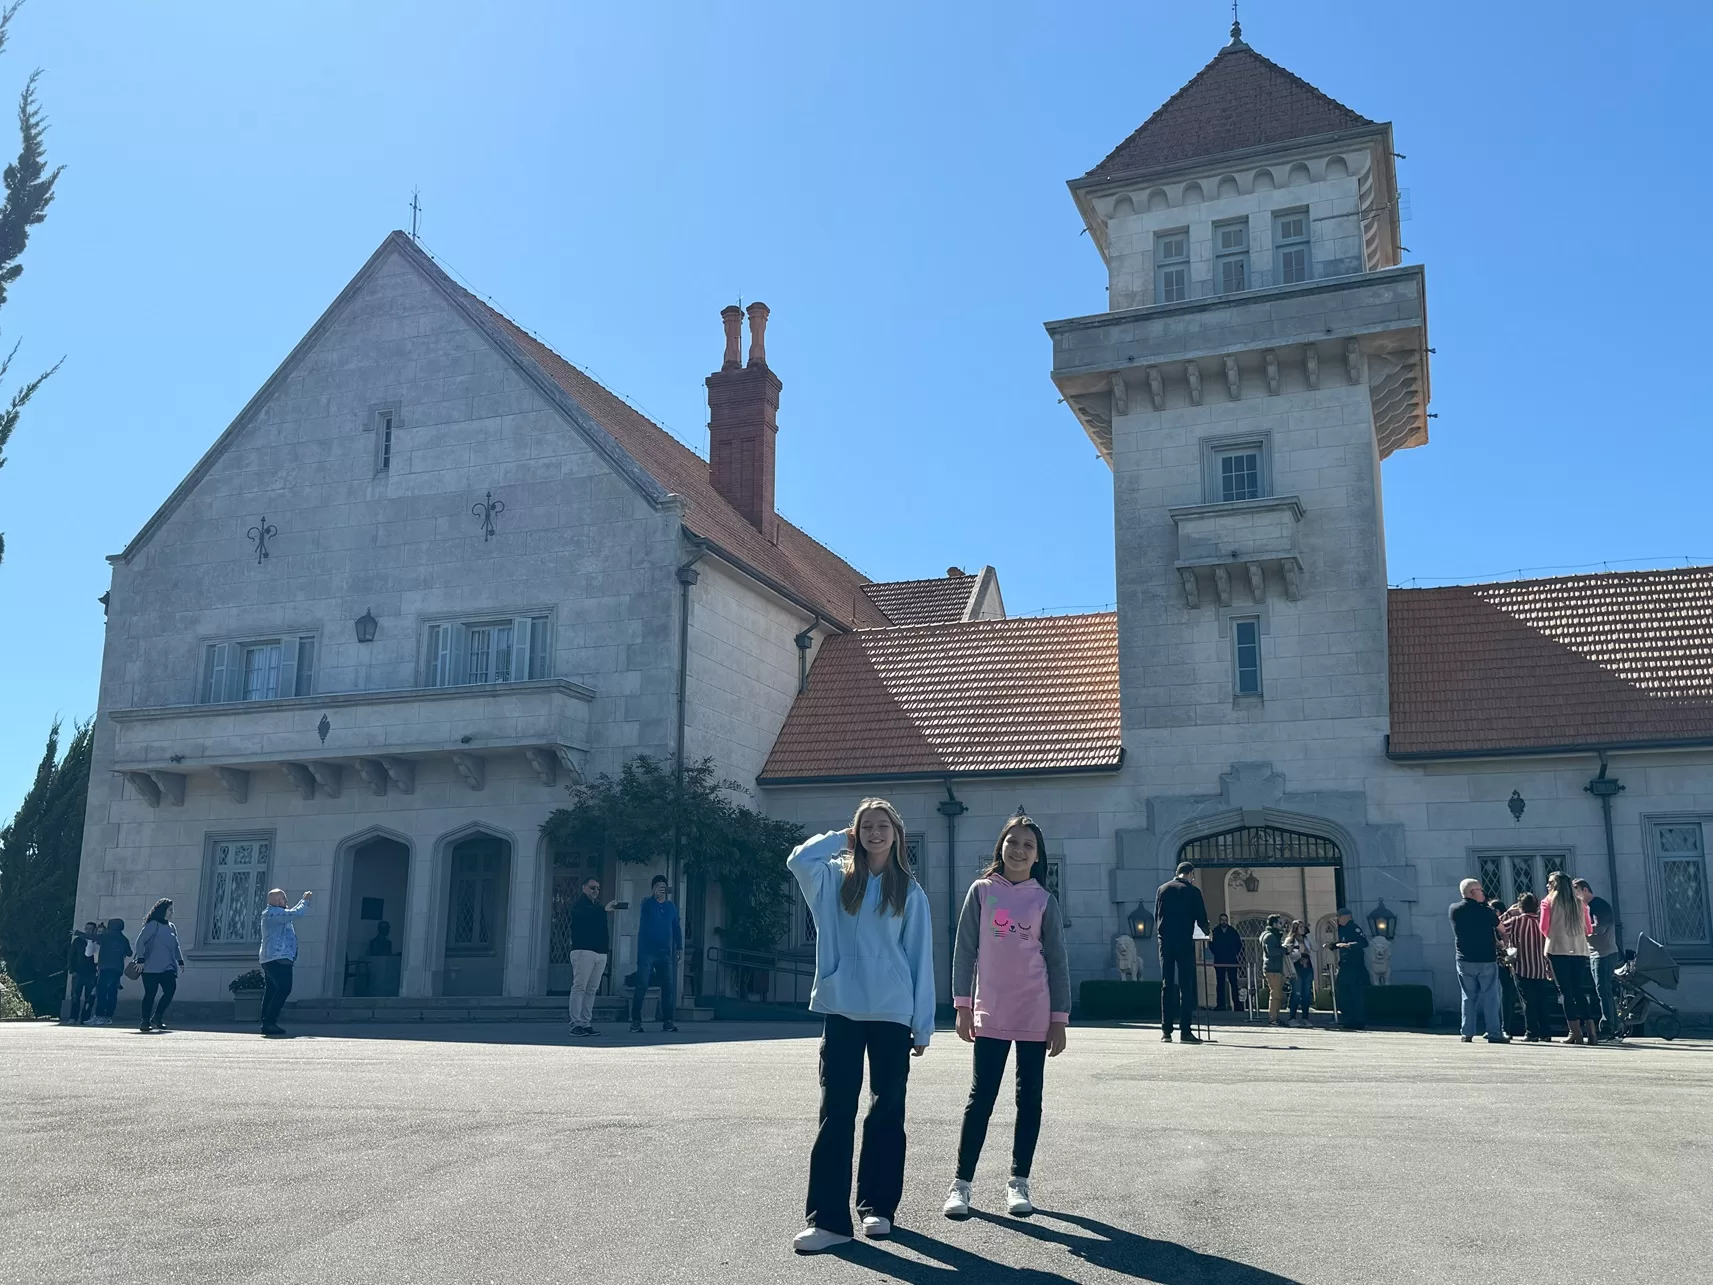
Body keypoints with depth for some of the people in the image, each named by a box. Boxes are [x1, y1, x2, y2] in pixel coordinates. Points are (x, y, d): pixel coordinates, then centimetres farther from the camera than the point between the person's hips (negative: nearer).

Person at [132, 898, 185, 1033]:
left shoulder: (171, 927, 17)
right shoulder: (153, 925, -4)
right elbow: (140, 941, -9)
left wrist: (180, 961, 18)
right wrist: (141, 960, -17)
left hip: (168, 967, 6)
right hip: (151, 967, -6)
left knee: (170, 990, -10)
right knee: (150, 994, -4)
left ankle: (156, 1018, 3)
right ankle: (145, 1022, 7)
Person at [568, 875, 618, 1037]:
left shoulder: (598, 907, 24)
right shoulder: (579, 904, 2)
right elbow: (580, 914, -22)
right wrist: (604, 910, -30)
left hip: (600, 953, 7)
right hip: (583, 951, -7)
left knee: (591, 990, 5)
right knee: (579, 988, -9)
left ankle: (586, 1024, 6)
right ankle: (576, 1024, -10)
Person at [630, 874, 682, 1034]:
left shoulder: (671, 906, 13)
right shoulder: (648, 904, 2)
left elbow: (676, 927, 16)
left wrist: (679, 946, 10)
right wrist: (655, 895, -31)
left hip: (666, 953, 4)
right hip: (647, 952, -4)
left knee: (669, 987, 2)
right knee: (641, 986, -8)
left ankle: (667, 1021, 7)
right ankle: (636, 1020, -4)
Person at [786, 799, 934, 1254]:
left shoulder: (910, 892, 7)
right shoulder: (835, 879, 7)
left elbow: (920, 959, 5)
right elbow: (798, 860, -15)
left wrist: (923, 1025, 2)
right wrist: (840, 838, 0)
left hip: (893, 1014, 1)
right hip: (841, 1011, -1)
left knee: (887, 1111, 9)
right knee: (836, 1113, -3)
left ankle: (878, 1207, 21)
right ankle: (827, 1218, -2)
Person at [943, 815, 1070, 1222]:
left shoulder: (1045, 901, 4)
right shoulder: (981, 891, 3)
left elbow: (1057, 962, 5)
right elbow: (965, 950, 3)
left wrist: (1059, 1019, 1)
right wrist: (963, 1005, -3)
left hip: (1036, 1015, 1)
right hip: (990, 1014, -1)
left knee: (1029, 1098, 7)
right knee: (981, 1098, -1)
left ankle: (1019, 1181, 18)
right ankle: (961, 1183, 8)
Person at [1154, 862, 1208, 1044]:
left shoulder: (1162, 889, 9)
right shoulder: (1193, 891, -2)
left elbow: (1156, 916, 11)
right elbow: (1201, 918, 0)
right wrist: (1207, 932, 20)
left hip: (1165, 942, 4)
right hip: (1184, 941, -4)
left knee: (1166, 985, 6)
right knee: (1186, 986, -1)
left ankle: (1166, 1030, 4)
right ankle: (1185, 1031, -4)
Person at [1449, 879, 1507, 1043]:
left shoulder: (1453, 909, 0)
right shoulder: (1485, 911, -11)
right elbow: (1501, 930, 1)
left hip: (1464, 961, 3)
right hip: (1487, 960, -3)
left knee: (1469, 997, 9)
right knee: (1490, 998, 3)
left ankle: (1468, 1034, 5)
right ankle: (1494, 1033, 1)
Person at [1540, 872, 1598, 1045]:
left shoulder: (1548, 902, -2)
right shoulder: (1579, 903, 10)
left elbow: (1543, 928, -4)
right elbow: (1589, 929, 11)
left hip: (1558, 950, -4)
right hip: (1579, 951, 4)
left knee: (1566, 992, -1)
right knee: (1579, 991, 10)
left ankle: (1576, 1034, -5)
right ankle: (1591, 1032, 4)